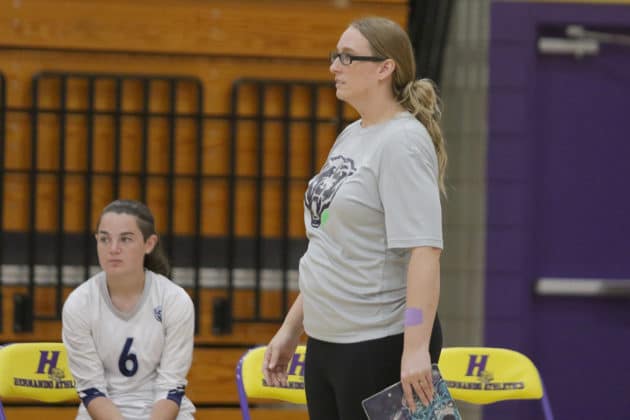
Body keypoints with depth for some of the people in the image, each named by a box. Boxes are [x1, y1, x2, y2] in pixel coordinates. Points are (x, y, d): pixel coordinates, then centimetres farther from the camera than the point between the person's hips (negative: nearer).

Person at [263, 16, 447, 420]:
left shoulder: (402, 142, -14)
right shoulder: (351, 137, 14)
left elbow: (424, 250, -22)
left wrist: (416, 347, -29)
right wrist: (291, 328, 21)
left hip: (381, 347, -9)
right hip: (327, 342, 9)